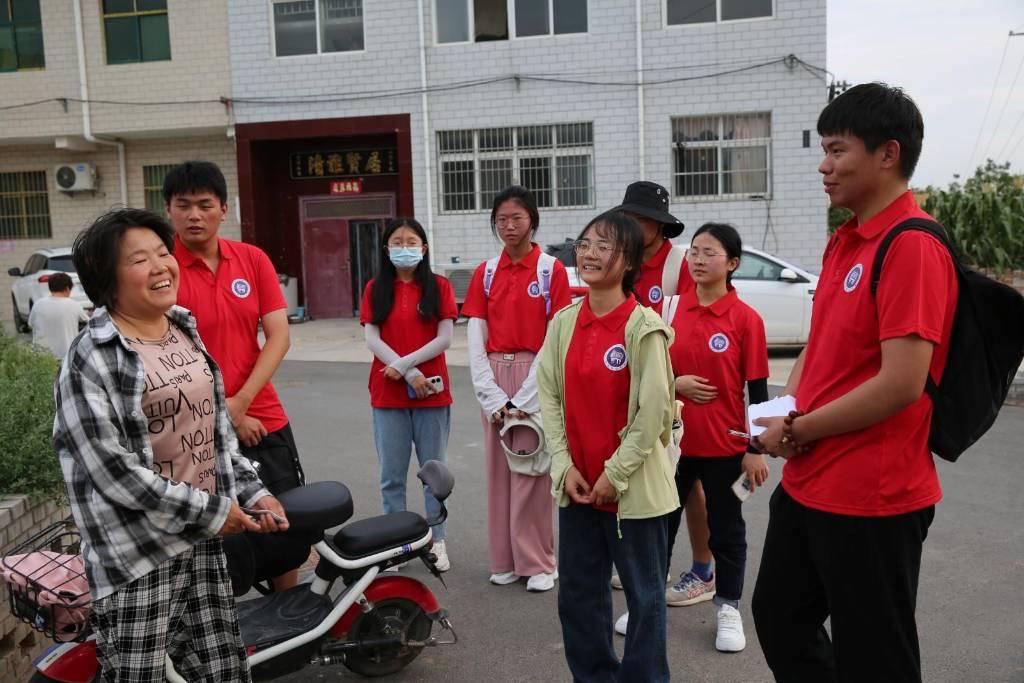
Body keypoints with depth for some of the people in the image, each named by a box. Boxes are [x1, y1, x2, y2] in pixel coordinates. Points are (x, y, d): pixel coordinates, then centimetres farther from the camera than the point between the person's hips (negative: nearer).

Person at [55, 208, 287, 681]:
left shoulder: (189, 333, 9)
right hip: (137, 552, -6)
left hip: (203, 540, 6)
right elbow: (111, 469, -18)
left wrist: (252, 492, 6)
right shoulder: (91, 359, -13)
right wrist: (209, 510, -15)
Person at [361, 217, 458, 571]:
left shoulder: (439, 286, 2)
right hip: (388, 392, 1)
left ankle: (437, 539, 20)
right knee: (392, 474, 8)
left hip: (432, 391, -1)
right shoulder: (375, 289, 5)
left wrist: (404, 363, -14)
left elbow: (445, 338, -6)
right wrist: (410, 374, -14)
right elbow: (372, 340, -4)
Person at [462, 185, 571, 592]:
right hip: (493, 379, 4)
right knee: (499, 469, 8)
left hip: (536, 378, -4)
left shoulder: (552, 270, -3)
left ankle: (538, 562, 13)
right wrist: (492, 398, -5)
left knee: (532, 469, -1)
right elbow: (476, 341, 4)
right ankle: (504, 560, 21)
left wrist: (524, 399, -11)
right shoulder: (485, 273, 8)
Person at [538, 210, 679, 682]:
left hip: (634, 487, -5)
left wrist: (615, 474, -12)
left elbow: (653, 411, -14)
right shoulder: (564, 322, 4)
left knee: (644, 595, 9)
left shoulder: (644, 326, -13)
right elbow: (549, 396, 4)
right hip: (577, 484, 6)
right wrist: (564, 465, -4)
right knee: (578, 594, 16)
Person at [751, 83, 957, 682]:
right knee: (780, 621, 23)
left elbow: (902, 384, -25)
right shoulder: (844, 241, 10)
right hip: (806, 484, 9)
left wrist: (797, 431, -14)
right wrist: (787, 406, 1)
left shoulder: (912, 246, -18)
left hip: (871, 498, -9)